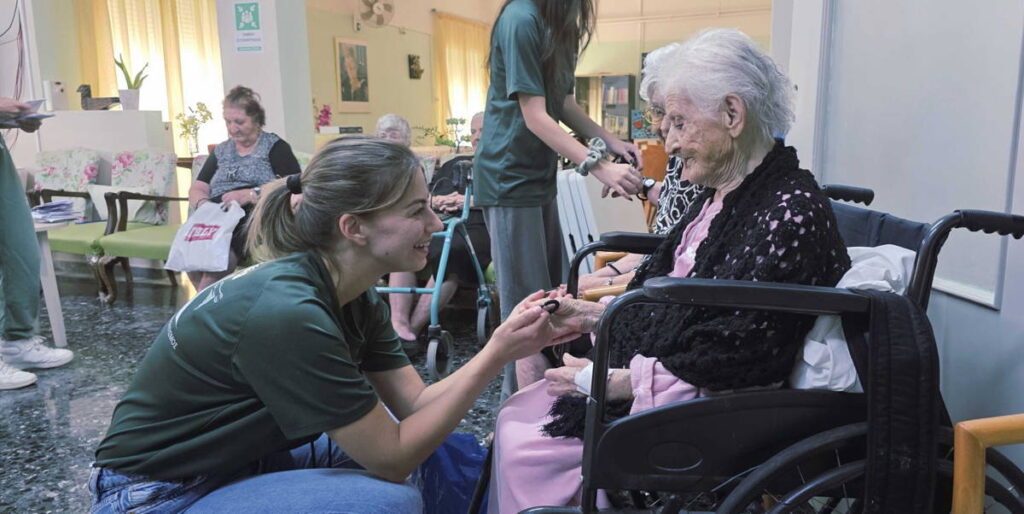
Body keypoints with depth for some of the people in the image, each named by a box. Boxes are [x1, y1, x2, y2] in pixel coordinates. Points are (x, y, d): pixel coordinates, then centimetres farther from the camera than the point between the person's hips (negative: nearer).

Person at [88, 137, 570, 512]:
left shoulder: (352, 296, -6)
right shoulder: (287, 312, -32)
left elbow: (415, 404, -6)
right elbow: (392, 458, -25)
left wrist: (513, 343, -17)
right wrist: (495, 355, -27)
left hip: (238, 460, 8)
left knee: (429, 439, 1)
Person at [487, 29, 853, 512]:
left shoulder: (790, 212, -21)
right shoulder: (720, 196, 8)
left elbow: (733, 365, -24)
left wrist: (616, 381, -21)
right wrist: (591, 314, 4)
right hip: (645, 374, 9)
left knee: (524, 454, -12)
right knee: (514, 417, 4)